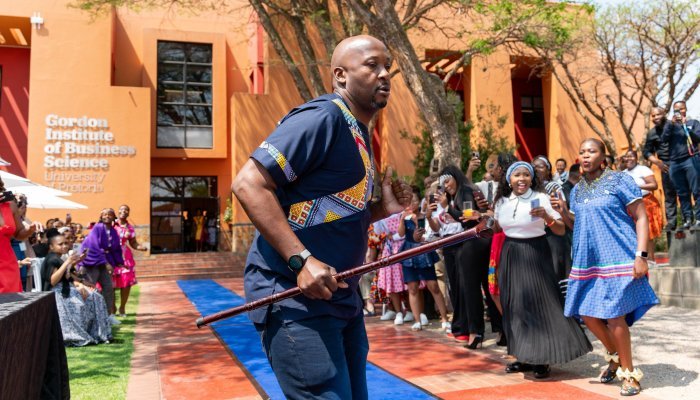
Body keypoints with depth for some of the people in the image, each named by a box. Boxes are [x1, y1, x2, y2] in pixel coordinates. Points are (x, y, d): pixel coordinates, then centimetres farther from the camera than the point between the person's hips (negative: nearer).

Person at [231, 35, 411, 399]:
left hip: (340, 296, 10)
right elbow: (248, 184, -22)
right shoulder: (322, 117, -14)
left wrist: (384, 209, 6)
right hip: (293, 294, -10)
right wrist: (301, 260, -27)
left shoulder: (359, 134, 16)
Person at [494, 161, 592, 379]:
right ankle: (524, 357, 20)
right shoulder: (502, 201, 3)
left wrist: (546, 217, -27)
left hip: (535, 253, -5)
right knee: (515, 306, 8)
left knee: (540, 303, -5)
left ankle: (542, 359, 7)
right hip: (511, 255, 5)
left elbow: (561, 231, -10)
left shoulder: (541, 198, -9)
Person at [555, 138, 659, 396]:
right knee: (587, 314, 7)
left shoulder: (619, 181, -6)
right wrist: (564, 212, 0)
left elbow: (641, 218, -8)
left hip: (616, 259, -6)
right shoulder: (577, 190, 12)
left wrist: (641, 255, -17)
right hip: (587, 261, 6)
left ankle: (628, 372, 12)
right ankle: (615, 355, 34)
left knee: (613, 315, -7)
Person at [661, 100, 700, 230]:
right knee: (682, 193, 2)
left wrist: (686, 127, -10)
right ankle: (687, 219, 5)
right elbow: (663, 139, 4)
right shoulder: (670, 125, 20)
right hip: (674, 163, 3)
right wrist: (671, 124, -5)